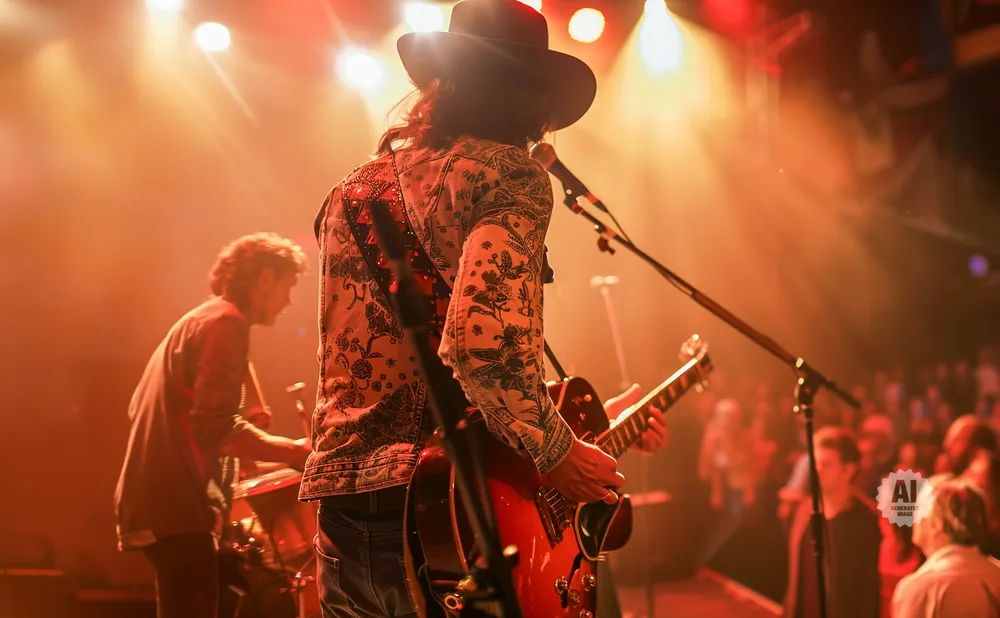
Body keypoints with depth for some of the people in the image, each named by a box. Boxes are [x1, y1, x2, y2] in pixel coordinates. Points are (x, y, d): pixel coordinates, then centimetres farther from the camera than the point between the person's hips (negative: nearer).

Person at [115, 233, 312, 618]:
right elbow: (216, 426, -20)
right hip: (176, 504, -11)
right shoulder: (226, 322, -10)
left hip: (155, 499, 11)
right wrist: (297, 452, -16)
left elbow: (140, 408, 22)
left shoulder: (194, 322, 21)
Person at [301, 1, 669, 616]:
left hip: (342, 500, 7)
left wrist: (588, 417, 22)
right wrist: (558, 451, -7)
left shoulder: (353, 189, 16)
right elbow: (483, 343, -24)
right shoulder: (510, 177, -8)